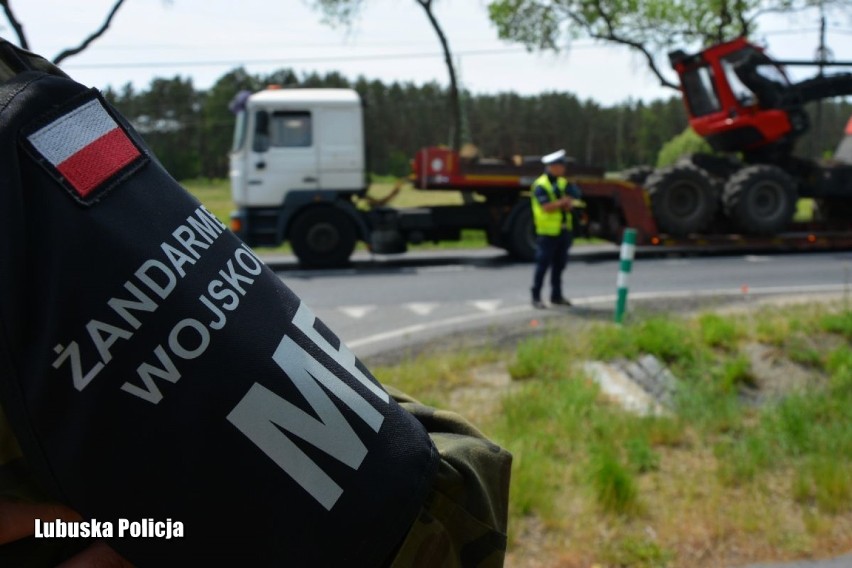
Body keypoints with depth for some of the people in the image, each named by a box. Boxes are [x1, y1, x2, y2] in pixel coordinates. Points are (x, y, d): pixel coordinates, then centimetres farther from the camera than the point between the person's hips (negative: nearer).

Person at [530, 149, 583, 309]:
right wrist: (563, 202, -13)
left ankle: (556, 295, 24)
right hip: (548, 232, -7)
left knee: (559, 264, 13)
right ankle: (536, 297, 6)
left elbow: (569, 204, 8)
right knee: (543, 265, -2)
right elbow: (546, 207, -22)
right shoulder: (540, 185, -13)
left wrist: (568, 203, -14)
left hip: (563, 231, 7)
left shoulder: (563, 183, 11)